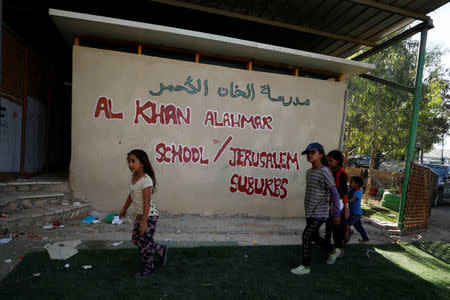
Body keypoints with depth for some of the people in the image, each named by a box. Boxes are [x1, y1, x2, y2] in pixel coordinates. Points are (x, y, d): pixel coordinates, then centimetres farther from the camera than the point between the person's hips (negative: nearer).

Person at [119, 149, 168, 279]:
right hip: (140, 214, 9)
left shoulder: (146, 180, -23)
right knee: (136, 239, 18)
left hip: (149, 216, -9)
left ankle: (149, 270, 23)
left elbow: (147, 201, -25)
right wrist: (124, 209, 29)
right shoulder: (132, 178, 4)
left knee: (144, 243, 2)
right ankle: (161, 250, 34)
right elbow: (131, 195, 19)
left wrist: (144, 221, -26)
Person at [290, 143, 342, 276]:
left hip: (319, 214, -8)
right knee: (314, 237, 19)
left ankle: (305, 266, 7)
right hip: (310, 213, 8)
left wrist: (337, 214, -13)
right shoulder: (309, 172, 8)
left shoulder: (325, 172, -16)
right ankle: (334, 251, 43)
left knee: (306, 237, -8)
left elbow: (335, 193, -15)